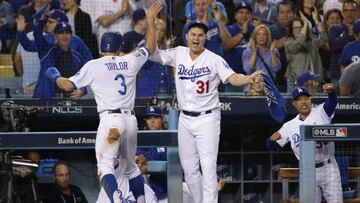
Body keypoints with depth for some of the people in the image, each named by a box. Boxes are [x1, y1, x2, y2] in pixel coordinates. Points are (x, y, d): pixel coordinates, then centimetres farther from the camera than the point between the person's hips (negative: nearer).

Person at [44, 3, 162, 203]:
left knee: (105, 165, -12)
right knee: (130, 165, 22)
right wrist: (150, 20, 36)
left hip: (110, 120, -5)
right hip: (130, 119, 5)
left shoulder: (93, 66, 0)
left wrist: (55, 76, 23)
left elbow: (68, 85, 2)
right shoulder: (130, 61, 10)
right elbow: (150, 47, 27)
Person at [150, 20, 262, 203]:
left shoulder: (214, 60, -10)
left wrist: (248, 79, -43)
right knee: (189, 170, 10)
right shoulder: (178, 54, 3)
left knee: (208, 168, -12)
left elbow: (233, 78, -21)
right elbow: (152, 55, 0)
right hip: (185, 119, 5)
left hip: (207, 119, -5)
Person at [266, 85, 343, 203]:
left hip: (328, 169, -2)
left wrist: (331, 91, -43)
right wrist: (272, 139, -17)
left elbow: (332, 102, -19)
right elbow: (271, 146, 8)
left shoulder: (321, 113, 2)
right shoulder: (289, 126, 9)